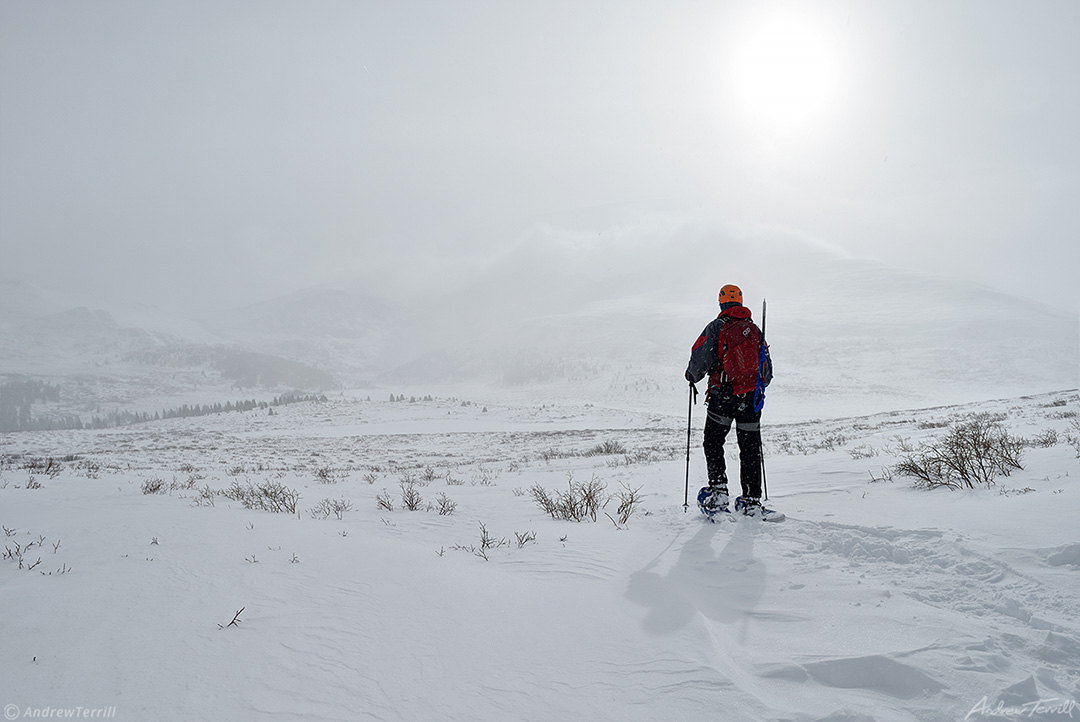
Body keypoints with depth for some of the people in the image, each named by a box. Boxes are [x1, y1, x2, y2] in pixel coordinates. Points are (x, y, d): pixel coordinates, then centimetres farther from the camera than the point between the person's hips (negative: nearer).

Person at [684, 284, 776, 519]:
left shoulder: (716, 327, -2)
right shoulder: (755, 330, 13)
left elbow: (700, 359, -7)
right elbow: (768, 371, 16)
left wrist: (692, 376, 13)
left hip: (724, 395, -4)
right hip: (751, 398, 4)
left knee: (713, 443, 8)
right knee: (750, 449, 7)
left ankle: (718, 492, -4)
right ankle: (752, 502, 6)